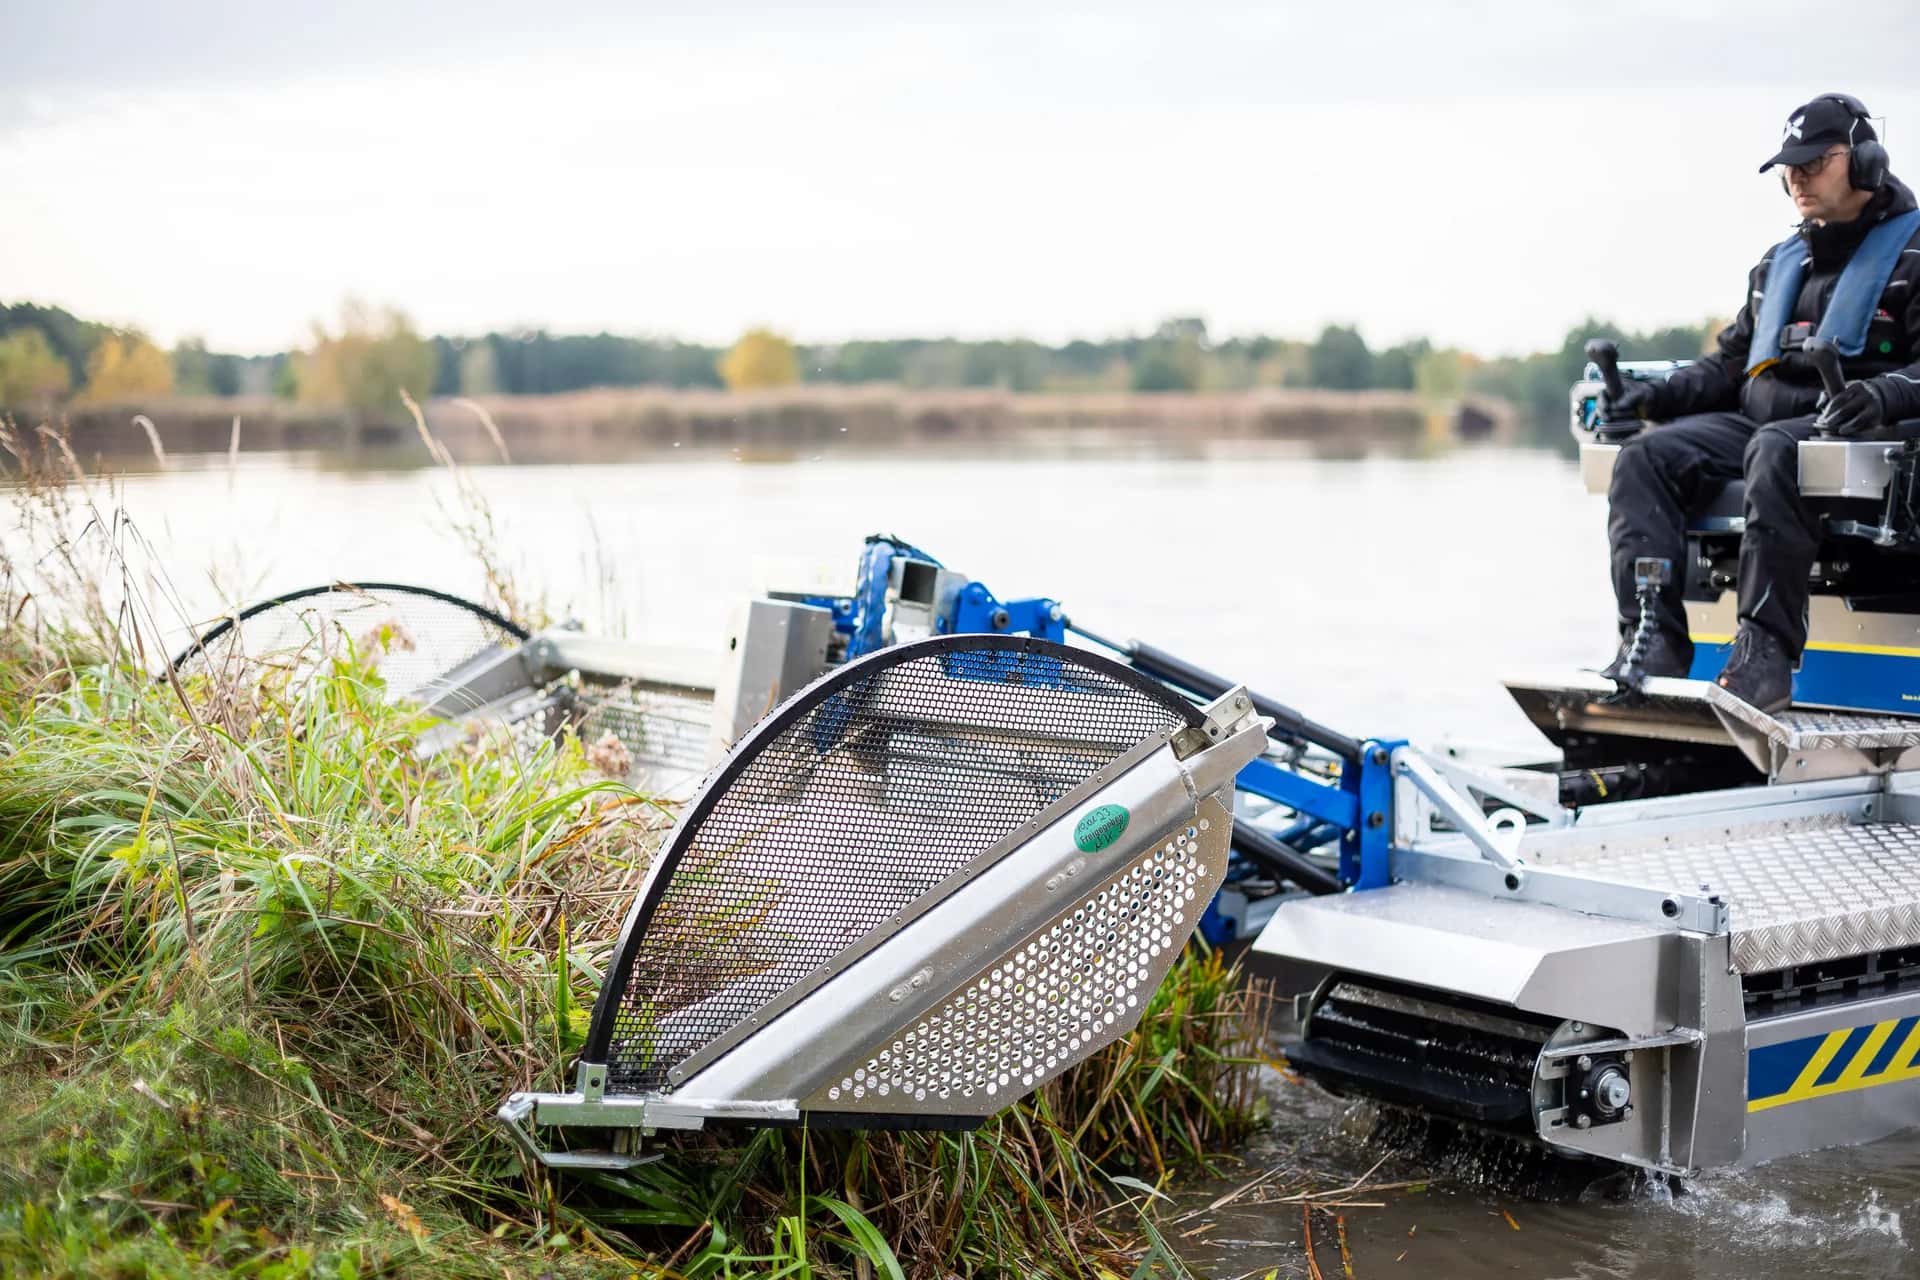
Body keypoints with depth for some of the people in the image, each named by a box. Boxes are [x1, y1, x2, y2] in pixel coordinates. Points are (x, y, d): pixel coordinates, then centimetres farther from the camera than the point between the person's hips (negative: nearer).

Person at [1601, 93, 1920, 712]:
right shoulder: (1779, 264, 26)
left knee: (1774, 452, -40)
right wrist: (1658, 393, 8)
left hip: (1848, 430, -7)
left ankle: (1766, 652, -42)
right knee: (1645, 457, -19)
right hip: (1756, 419, 7)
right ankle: (1654, 645, -30)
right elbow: (1732, 361, 26)